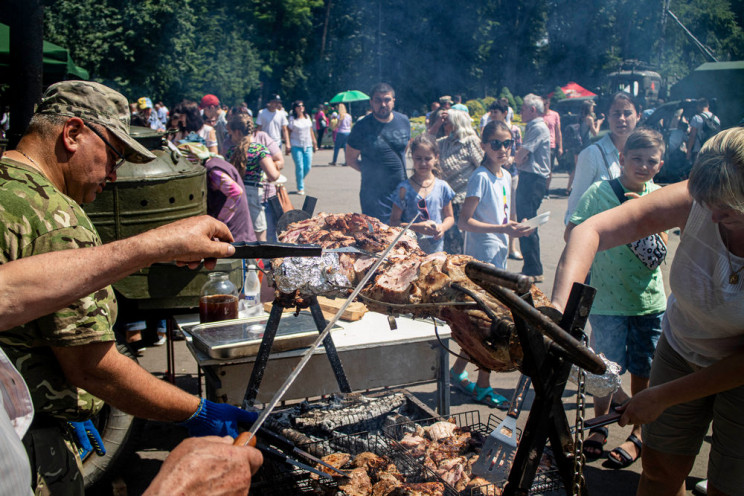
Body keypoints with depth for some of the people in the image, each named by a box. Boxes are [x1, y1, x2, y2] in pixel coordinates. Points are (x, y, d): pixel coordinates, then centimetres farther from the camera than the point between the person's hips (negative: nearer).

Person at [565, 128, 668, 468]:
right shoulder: (600, 192, -7)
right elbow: (571, 234, -11)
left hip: (649, 299, 2)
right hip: (608, 298, -2)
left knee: (642, 371, 11)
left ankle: (638, 435, 29)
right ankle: (599, 426, 30)